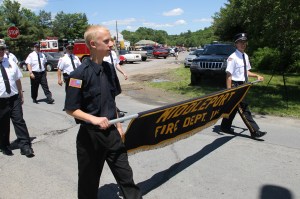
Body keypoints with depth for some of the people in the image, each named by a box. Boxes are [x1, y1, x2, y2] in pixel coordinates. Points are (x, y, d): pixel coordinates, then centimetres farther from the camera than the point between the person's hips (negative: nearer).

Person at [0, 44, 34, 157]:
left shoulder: (11, 63, 5)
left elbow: (18, 80, 9)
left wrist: (21, 95, 10)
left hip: (14, 98, 2)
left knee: (19, 121, 1)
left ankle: (25, 146, 7)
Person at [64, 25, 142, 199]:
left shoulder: (108, 68, 4)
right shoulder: (81, 73, -16)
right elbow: (71, 109, -13)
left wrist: (118, 125, 13)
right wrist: (94, 119, -26)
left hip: (112, 133, 5)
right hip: (90, 136, -5)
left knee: (126, 175, 12)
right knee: (89, 183, 13)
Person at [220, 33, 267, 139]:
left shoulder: (245, 56, 9)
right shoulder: (233, 58, -16)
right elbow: (228, 75, -18)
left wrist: (257, 76, 8)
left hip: (242, 85, 9)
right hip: (235, 86, -9)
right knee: (244, 109, -4)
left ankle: (225, 126, 29)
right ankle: (255, 131, 1)